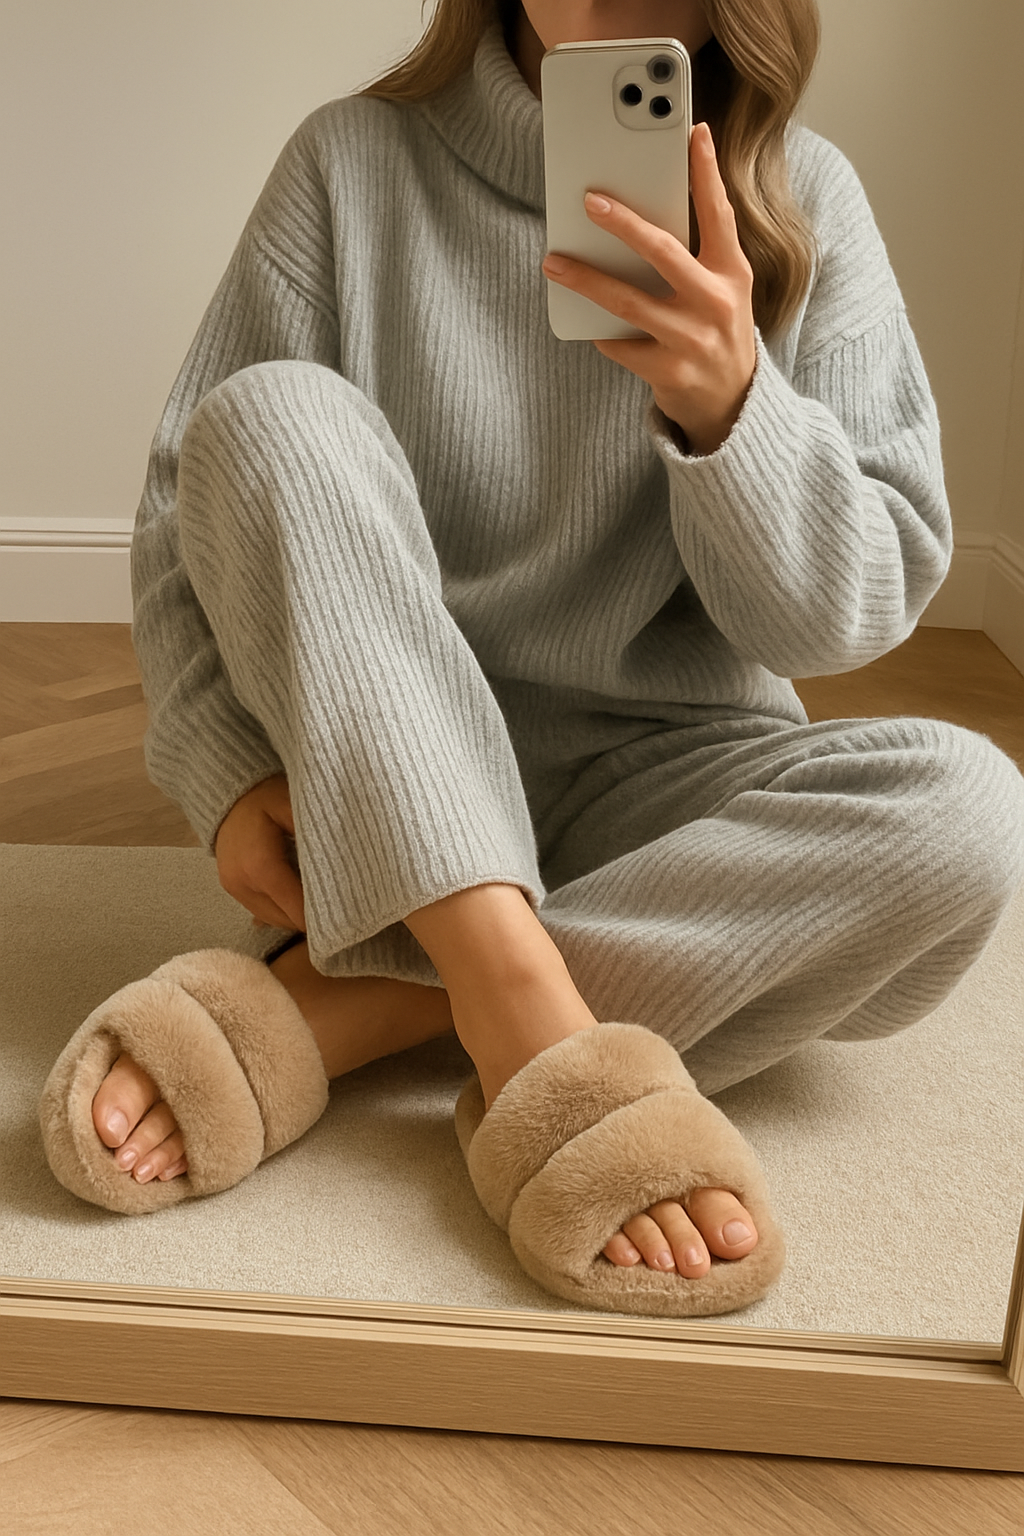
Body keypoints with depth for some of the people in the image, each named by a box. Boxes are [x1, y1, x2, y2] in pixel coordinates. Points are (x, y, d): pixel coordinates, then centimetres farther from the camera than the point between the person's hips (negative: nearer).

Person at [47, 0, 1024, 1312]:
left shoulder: (804, 203, -1)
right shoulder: (355, 160, -2)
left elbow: (846, 614, -5)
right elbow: (189, 510, -2)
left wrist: (728, 407, -23)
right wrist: (233, 771, -18)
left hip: (660, 783, 1)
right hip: (380, 791, 0)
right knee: (273, 410, -22)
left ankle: (344, 1005, -24)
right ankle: (518, 1004, -34)